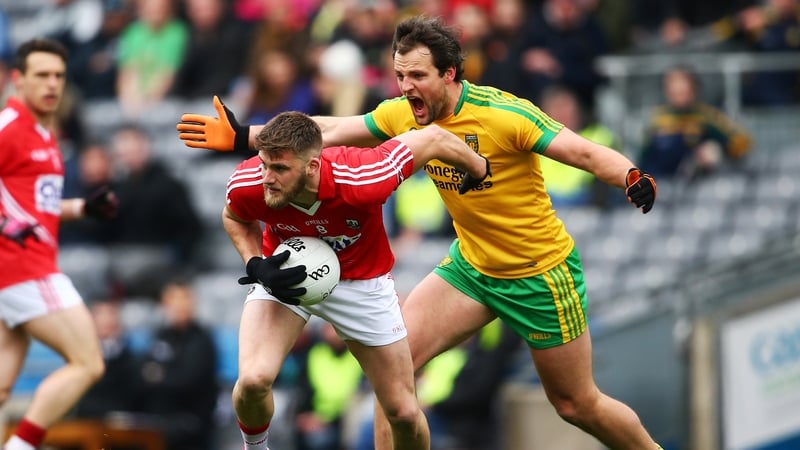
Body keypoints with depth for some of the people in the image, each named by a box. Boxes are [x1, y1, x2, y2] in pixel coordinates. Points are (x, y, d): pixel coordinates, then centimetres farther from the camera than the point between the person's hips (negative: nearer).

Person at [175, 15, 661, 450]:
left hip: (542, 273, -6)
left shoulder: (504, 114, -26)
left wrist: (633, 178, -47)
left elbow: (585, 152, -28)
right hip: (471, 265, 6)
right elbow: (328, 131, -1)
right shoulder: (404, 115, -8)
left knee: (577, 404, 4)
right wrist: (242, 137, -6)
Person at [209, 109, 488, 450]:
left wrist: (479, 170, -1)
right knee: (253, 380, -25)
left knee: (404, 413, 2)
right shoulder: (248, 185, -29)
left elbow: (433, 138, -20)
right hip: (284, 274, 0)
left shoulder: (361, 180, -38)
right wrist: (256, 266, -21)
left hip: (361, 281, 0)